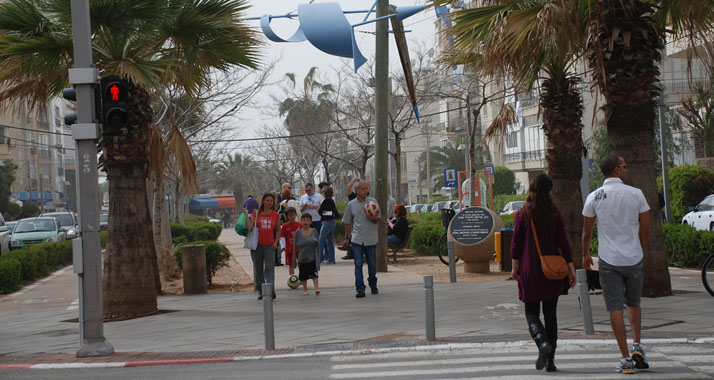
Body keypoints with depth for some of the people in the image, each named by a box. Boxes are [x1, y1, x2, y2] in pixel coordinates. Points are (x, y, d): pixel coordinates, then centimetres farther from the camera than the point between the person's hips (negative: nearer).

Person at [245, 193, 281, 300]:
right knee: (258, 269, 8)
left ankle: (271, 290, -20)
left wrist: (276, 242, 3)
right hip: (257, 245, 1)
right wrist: (246, 214, -7)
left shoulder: (276, 215, 6)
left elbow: (278, 230, 15)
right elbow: (249, 227, -8)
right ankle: (260, 291, 18)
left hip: (270, 246, 0)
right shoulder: (256, 213, 2)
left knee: (269, 268, -13)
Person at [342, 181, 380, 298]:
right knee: (358, 264, -8)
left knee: (372, 264, 10)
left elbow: (378, 220, -1)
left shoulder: (372, 202, 1)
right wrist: (346, 238, 17)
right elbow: (348, 223, 15)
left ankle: (373, 286, 31)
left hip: (371, 238, 0)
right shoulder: (351, 204, 6)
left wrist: (372, 217, -23)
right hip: (357, 239, 0)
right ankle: (360, 289, -9)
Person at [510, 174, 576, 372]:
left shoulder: (521, 215, -5)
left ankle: (543, 342, -19)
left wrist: (514, 267, 6)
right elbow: (563, 243, -2)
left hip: (530, 271, -1)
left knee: (531, 312, 10)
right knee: (551, 314, 10)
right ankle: (550, 360, 10)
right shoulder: (555, 215, -2)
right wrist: (571, 269, 3)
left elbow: (516, 243, -4)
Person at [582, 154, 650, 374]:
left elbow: (587, 231, 4)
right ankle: (637, 346, 10)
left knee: (615, 307, 1)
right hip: (633, 258, 1)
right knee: (633, 303, 21)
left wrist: (585, 254, 20)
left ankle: (626, 358, -2)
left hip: (609, 260, -1)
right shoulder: (636, 194, -4)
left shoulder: (594, 197, -3)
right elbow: (645, 228, 1)